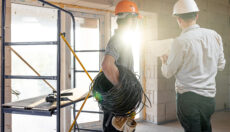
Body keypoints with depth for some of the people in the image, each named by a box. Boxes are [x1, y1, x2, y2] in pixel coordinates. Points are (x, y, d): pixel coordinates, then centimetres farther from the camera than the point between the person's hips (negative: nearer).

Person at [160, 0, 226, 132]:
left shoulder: (181, 42, -16)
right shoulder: (215, 36, 0)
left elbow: (168, 73, -5)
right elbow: (221, 65, 11)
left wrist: (164, 60, 16)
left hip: (189, 98, -5)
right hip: (210, 97, 5)